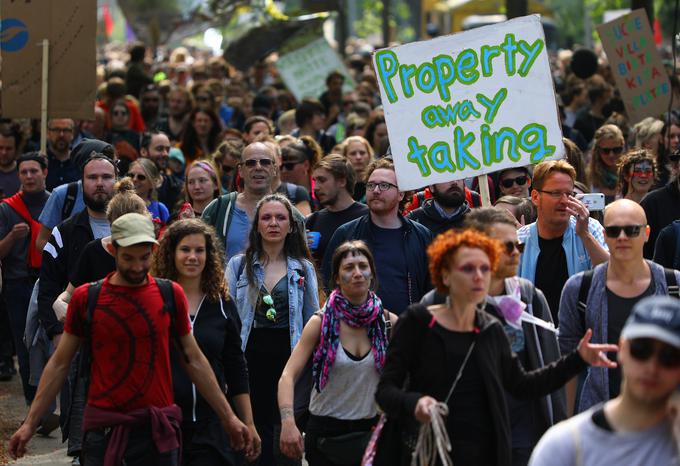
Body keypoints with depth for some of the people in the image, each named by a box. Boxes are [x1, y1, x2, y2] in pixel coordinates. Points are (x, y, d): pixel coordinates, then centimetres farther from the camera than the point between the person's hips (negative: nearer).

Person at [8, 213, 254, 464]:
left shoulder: (170, 294, 3)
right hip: (103, 427, -1)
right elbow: (59, 364, 5)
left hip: (159, 429, 1)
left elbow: (194, 360, 10)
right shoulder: (85, 298, -1)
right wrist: (30, 424, 1)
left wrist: (228, 417, 9)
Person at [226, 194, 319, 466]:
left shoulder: (304, 269, 8)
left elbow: (313, 321, 10)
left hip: (289, 355, 0)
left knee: (288, 427, -3)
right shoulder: (238, 265, 6)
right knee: (258, 426, 1)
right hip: (251, 355, 0)